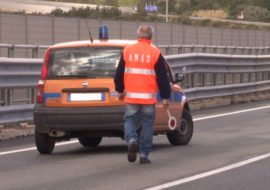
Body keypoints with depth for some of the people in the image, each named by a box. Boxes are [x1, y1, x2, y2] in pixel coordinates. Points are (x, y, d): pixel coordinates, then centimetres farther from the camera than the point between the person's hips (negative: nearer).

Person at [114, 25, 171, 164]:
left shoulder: (127, 51, 4)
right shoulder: (155, 53, -3)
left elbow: (119, 73, 11)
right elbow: (162, 77, -2)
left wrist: (120, 90, 25)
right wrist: (165, 97, 5)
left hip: (131, 96, 1)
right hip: (149, 98, -1)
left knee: (130, 120, 12)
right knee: (147, 124, 7)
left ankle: (131, 140, -16)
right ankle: (144, 155, 7)